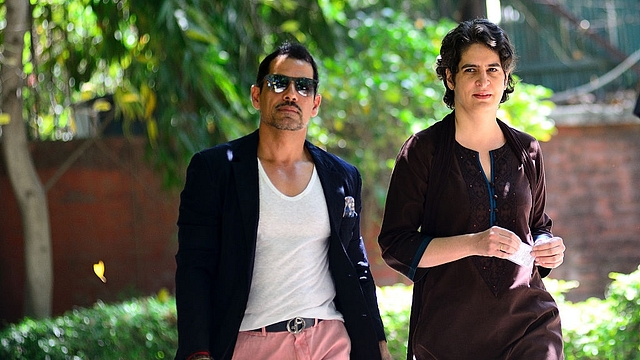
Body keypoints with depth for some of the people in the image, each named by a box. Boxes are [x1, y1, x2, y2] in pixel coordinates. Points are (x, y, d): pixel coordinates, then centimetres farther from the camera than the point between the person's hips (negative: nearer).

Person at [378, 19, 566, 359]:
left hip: (529, 321, 3)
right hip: (448, 330, -3)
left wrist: (548, 247, 0)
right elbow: (395, 246, -6)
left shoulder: (527, 151, 10)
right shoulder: (422, 150, -2)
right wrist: (472, 244, -19)